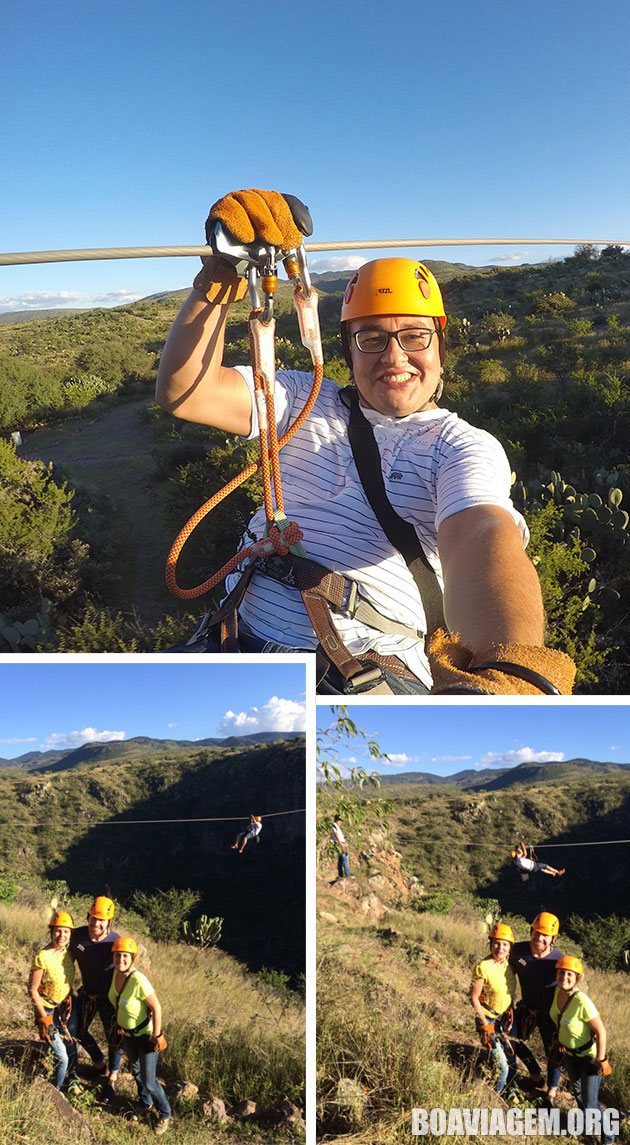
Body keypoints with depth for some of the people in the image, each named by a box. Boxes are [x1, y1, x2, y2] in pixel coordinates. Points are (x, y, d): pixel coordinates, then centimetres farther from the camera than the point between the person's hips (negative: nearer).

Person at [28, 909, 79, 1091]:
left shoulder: (70, 952, -6)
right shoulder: (42, 957, -24)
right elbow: (32, 990, -18)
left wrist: (69, 998, 1)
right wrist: (44, 1018, -16)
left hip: (65, 1008, 6)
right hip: (48, 1010, -5)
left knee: (71, 1046, 13)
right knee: (62, 1058, -5)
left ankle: (71, 1080, 38)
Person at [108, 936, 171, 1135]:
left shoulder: (138, 980, -36)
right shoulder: (116, 972, -16)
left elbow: (156, 1007, -27)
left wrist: (156, 1037, -21)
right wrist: (118, 1023, 14)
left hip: (145, 1034, -7)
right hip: (127, 1033, 7)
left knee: (149, 1081, 0)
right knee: (135, 1070, 27)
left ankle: (165, 1114, 28)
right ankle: (146, 1103, 53)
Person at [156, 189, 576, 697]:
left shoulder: (465, 446, 4)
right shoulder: (308, 400, 15)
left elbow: (482, 537, -18)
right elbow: (184, 391, 3)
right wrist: (221, 275, -11)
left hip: (372, 672, -2)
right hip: (239, 638, 3)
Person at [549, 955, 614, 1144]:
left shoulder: (582, 1002, -37)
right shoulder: (558, 990, -16)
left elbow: (601, 1031, -26)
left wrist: (601, 1061, -19)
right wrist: (561, 1044, 15)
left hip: (588, 1056, -7)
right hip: (569, 1053, 7)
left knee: (590, 1104, 0)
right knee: (577, 1090, 27)